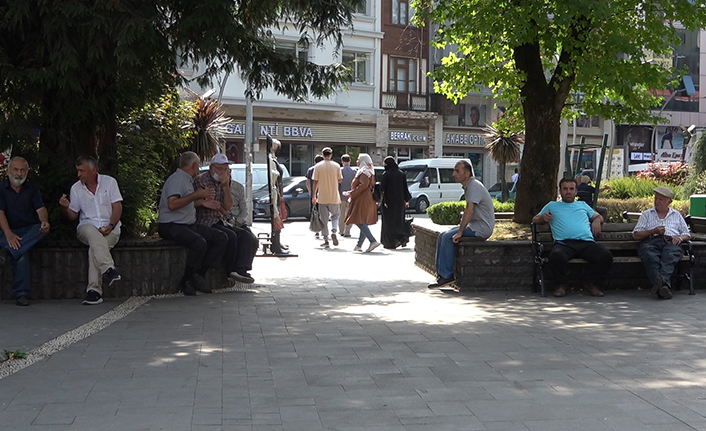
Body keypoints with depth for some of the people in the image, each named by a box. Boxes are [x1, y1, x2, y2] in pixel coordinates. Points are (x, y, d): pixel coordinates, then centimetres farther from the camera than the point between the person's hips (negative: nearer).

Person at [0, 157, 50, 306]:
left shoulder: (32, 188, 12)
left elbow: (40, 209, -1)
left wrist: (44, 221, -26)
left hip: (31, 231, 3)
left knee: (43, 229, -32)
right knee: (21, 254, -34)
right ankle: (21, 294, -33)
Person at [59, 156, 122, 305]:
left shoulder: (109, 182, 6)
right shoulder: (76, 188, 11)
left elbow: (117, 207, -1)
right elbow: (72, 216, 12)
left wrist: (110, 226, -16)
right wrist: (65, 208, -10)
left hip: (110, 229, -1)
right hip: (86, 227, 1)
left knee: (95, 247, -32)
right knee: (92, 232, -37)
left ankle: (94, 291, -35)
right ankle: (109, 270, -50)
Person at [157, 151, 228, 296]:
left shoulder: (188, 180, 21)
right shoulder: (176, 179, -10)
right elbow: (172, 204, -25)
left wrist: (203, 198, 29)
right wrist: (196, 195, -23)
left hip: (190, 225, 10)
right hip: (171, 226, -10)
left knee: (221, 238, -5)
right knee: (200, 243, -34)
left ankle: (199, 274, -9)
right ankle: (186, 281, -18)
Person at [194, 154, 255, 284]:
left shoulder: (223, 183, 16)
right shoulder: (200, 180, -2)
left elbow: (228, 206, 6)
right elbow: (197, 203, -6)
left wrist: (226, 186, -6)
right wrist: (223, 211, -6)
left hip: (221, 222, 7)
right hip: (205, 223, -7)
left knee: (245, 235, -15)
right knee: (230, 236, -29)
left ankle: (240, 269, -30)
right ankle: (231, 271, -16)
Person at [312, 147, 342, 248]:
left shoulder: (318, 166, -3)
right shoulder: (336, 166, -2)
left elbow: (315, 182, -2)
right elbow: (340, 180, 2)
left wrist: (314, 196, 5)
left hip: (322, 197, 0)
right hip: (334, 196, 0)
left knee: (324, 219, 7)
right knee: (335, 215, 16)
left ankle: (326, 240, 6)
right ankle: (334, 231, -9)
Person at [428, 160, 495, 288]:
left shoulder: (474, 186, -18)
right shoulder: (468, 186, 15)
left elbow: (469, 211, -26)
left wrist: (460, 232, -25)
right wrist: (461, 228, 9)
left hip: (482, 228, -10)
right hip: (474, 225, 10)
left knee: (448, 237, -21)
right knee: (442, 236, 2)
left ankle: (447, 275, -16)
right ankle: (440, 272, 0)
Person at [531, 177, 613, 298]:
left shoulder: (582, 204, 35)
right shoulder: (552, 206, 29)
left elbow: (598, 216, 40)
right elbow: (535, 219, 29)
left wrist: (596, 221, 14)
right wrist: (543, 217, 5)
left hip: (586, 242, 2)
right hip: (564, 243, -2)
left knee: (606, 256, -28)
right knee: (556, 256, -39)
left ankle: (591, 283, -1)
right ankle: (562, 284, -7)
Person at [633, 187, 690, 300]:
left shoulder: (676, 215, 31)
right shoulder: (646, 214, 28)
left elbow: (687, 234, 26)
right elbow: (636, 235, 17)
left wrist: (680, 237, 2)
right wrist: (653, 231, 2)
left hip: (671, 242, 1)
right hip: (651, 241, -1)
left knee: (669, 255, -39)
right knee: (650, 256, -39)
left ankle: (662, 279, -63)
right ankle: (664, 286, -58)